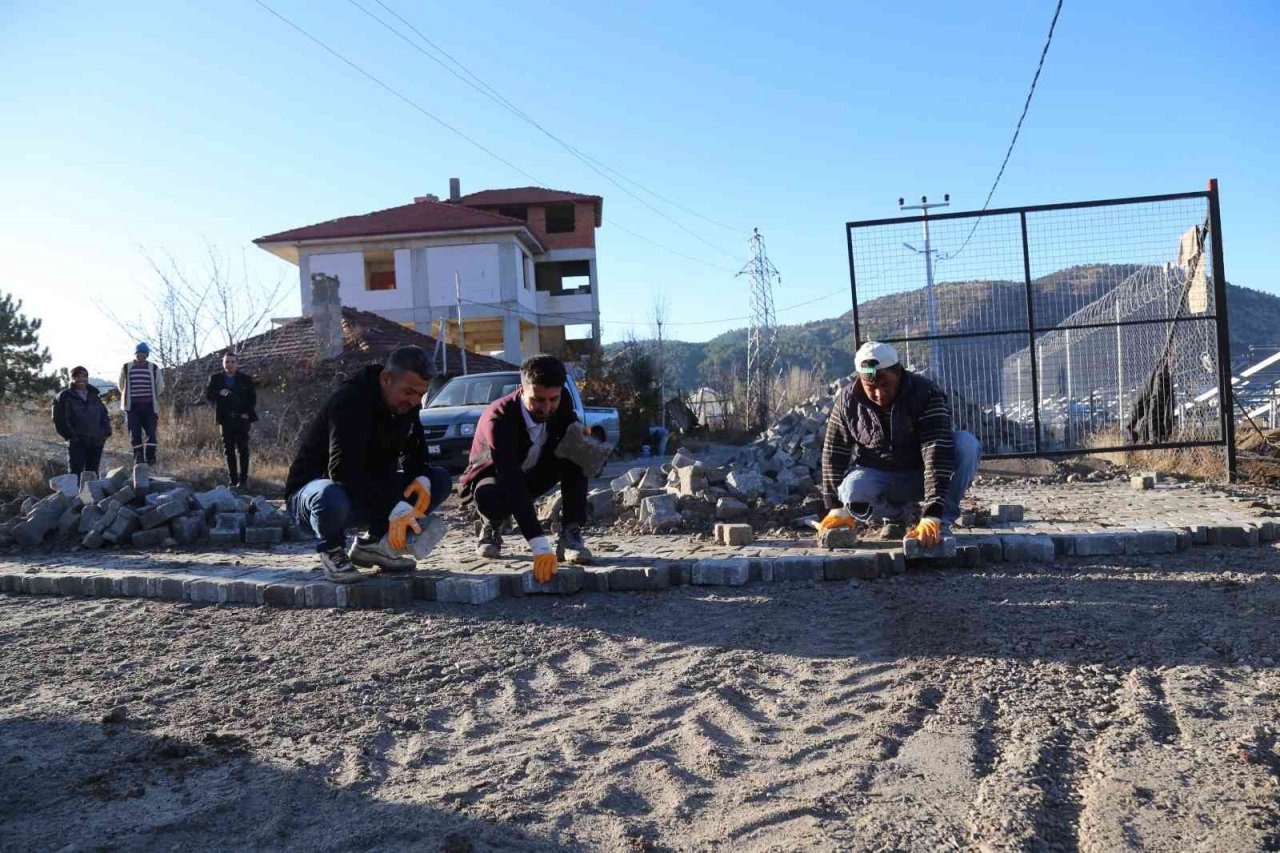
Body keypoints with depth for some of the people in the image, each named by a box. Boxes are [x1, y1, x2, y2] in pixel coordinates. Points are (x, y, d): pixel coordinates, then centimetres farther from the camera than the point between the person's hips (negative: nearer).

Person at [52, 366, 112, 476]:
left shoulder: (94, 395, 17)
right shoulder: (64, 397, 1)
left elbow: (104, 415, 20)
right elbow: (60, 420, -5)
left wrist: (106, 431, 6)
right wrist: (70, 434, -14)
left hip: (96, 442, 5)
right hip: (77, 442, -5)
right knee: (76, 473, -6)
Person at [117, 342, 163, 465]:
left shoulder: (153, 368, 4)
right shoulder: (126, 367, 6)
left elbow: (160, 386, 16)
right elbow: (121, 385, 19)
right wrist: (128, 397, 17)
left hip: (149, 406, 0)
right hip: (132, 406, 0)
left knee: (151, 432, -7)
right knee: (135, 433, 0)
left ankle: (150, 457, -4)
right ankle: (138, 456, 8)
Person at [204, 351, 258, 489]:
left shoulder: (245, 379, 7)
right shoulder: (215, 378, 10)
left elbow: (252, 398, 7)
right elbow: (208, 395, 6)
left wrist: (248, 413, -7)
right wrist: (219, 393, -14)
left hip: (242, 419, -1)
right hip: (226, 419, 1)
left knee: (243, 449, -4)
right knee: (229, 450, 2)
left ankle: (243, 479, -1)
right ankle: (233, 481, 5)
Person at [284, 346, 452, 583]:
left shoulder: (405, 404, -2)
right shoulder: (349, 401, -26)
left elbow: (414, 451, 9)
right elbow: (343, 469, -36)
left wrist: (421, 478, -15)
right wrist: (393, 507, -43)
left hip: (368, 491, 7)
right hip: (313, 490, -7)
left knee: (440, 480, -7)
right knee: (332, 499, -43)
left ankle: (373, 543, 1)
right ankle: (332, 551, -8)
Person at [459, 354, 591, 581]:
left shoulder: (562, 401, -21)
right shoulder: (498, 420, -38)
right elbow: (511, 484, -47)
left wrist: (577, 430, -27)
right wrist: (540, 547, -56)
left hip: (533, 475, 5)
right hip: (494, 476, -4)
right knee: (490, 497, -39)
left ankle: (570, 535, -18)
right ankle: (491, 528, -2)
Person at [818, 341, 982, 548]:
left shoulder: (926, 395, -24)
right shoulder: (848, 401, -12)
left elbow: (937, 453, -33)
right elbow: (834, 453, -4)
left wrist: (932, 516, -42)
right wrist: (837, 508, -7)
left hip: (921, 475, -2)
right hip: (878, 475, 2)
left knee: (967, 444, -29)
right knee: (852, 491, -33)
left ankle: (940, 523, -19)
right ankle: (900, 514, 1)